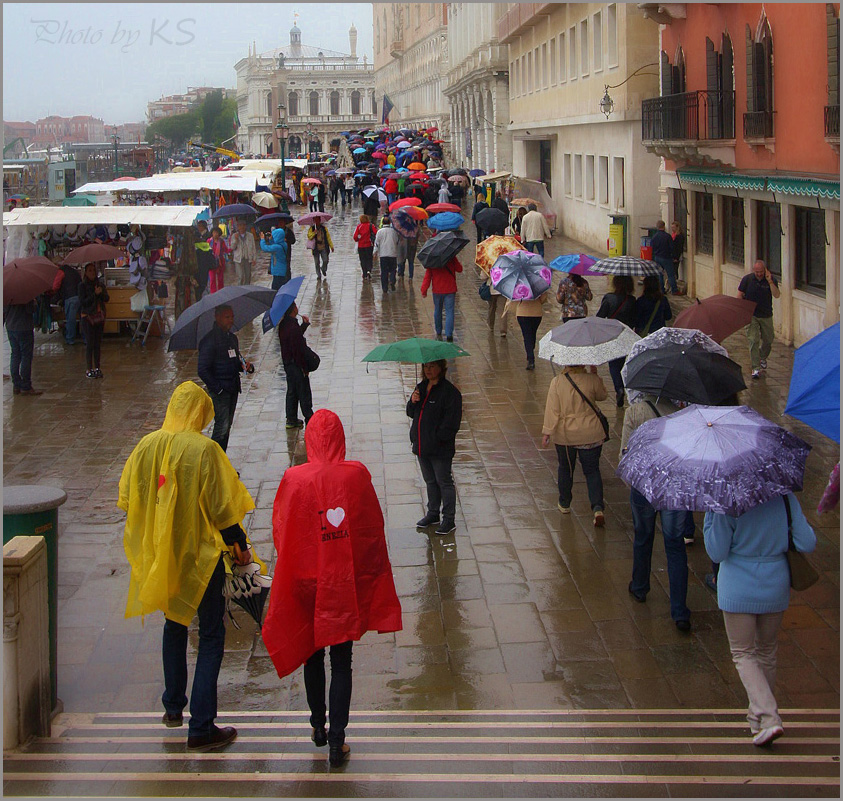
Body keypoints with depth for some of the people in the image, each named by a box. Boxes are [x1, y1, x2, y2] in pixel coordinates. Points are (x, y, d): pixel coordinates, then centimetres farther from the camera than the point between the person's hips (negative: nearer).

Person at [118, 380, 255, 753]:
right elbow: (220, 507, -16)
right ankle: (201, 728, 1)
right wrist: (240, 545, 0)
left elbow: (126, 499, 4)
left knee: (174, 625, 25)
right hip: (201, 554, -5)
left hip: (161, 555, 5)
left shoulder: (146, 446, -4)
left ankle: (173, 707, 35)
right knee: (211, 635, 4)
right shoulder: (204, 449, -19)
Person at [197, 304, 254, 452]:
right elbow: (202, 370, -16)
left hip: (233, 389, 8)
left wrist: (247, 366, 0)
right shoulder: (210, 340, -13)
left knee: (227, 427, 11)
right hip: (219, 391, -8)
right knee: (222, 427, -11)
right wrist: (218, 388, -17)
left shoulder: (232, 337, 13)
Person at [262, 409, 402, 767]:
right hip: (347, 584, 0)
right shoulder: (357, 475, -11)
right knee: (342, 663, 6)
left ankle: (318, 726, 32)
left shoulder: (294, 479, -13)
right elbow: (374, 530, -3)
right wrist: (370, 578, 10)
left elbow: (281, 532, -2)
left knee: (312, 656, 19)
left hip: (307, 581, 0)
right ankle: (337, 740, 4)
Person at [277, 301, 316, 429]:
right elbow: (298, 349, -24)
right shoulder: (293, 327, -26)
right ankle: (309, 419, 10)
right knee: (304, 393, 2)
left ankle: (291, 419, 24)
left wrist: (304, 324, 14)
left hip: (287, 364, 9)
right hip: (297, 365, -9)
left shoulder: (283, 325, 2)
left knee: (291, 392, 18)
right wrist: (305, 368, -17)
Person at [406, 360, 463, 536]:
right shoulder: (421, 387, 9)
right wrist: (412, 402, -7)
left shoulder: (449, 391, -14)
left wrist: (437, 439, -18)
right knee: (430, 481, 19)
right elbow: (411, 413, 14)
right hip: (422, 446, 7)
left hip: (440, 448, -7)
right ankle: (433, 514, 32)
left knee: (444, 482, 1)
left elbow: (451, 422, -16)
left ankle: (449, 520, 9)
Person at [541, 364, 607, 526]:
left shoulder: (557, 382, -12)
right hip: (591, 434, 0)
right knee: (592, 470, 7)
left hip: (565, 434, 0)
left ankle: (564, 504, 32)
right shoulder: (592, 380, -12)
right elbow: (602, 396, 8)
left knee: (565, 468, 19)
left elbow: (552, 409, -12)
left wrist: (547, 432, -6)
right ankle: (597, 507, -8)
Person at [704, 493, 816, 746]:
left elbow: (717, 553, -13)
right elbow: (807, 544, -7)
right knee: (766, 651, 20)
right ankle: (757, 717, 32)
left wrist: (710, 513, -9)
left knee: (742, 653, 8)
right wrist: (801, 522, 12)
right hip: (775, 587, 3)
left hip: (738, 590, -3)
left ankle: (769, 718, -9)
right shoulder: (786, 498, -10)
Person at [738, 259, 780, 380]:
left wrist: (770, 282, -30)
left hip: (766, 316, 2)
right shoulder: (747, 279, -7)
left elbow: (777, 295, -18)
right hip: (751, 315, -2)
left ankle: (762, 358, 44)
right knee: (753, 340, -12)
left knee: (768, 340, 14)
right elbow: (739, 295, -2)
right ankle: (756, 368, -12)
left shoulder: (771, 279, -6)